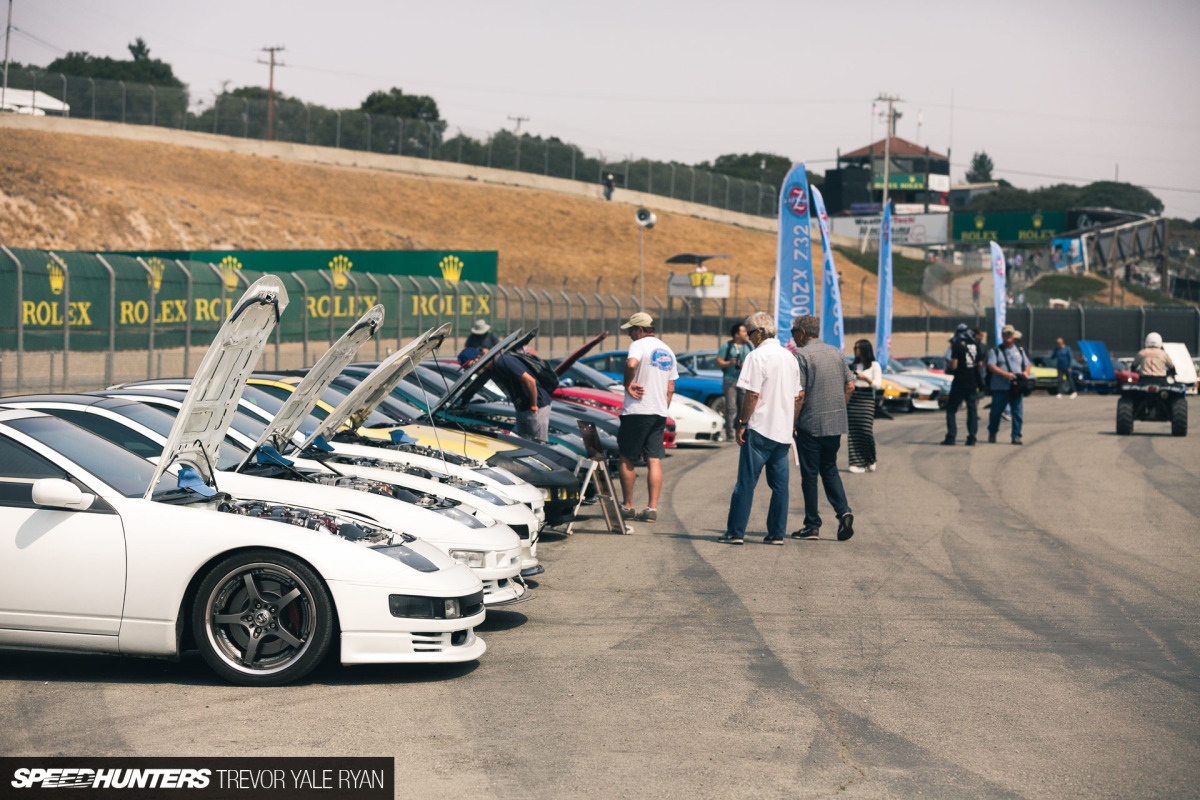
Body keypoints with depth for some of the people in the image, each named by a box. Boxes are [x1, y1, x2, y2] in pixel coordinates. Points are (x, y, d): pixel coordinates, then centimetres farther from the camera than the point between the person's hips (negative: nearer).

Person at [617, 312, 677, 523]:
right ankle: (652, 508, -3)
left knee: (627, 459, 5)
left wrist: (627, 384, -16)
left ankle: (628, 506, 10)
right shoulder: (668, 351, 17)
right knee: (655, 462, 3)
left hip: (636, 411, -7)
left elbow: (631, 363, -30)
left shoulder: (639, 345, -7)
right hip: (660, 413, 7)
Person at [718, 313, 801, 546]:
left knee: (746, 482, -2)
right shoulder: (790, 357, 12)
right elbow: (797, 399, 15)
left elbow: (752, 395, -15)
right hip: (783, 431, 7)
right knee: (780, 485, 8)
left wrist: (742, 423, -8)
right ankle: (777, 533, 8)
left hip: (760, 429, -7)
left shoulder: (757, 356, -10)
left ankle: (736, 532, -1)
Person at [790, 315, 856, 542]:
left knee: (809, 474, 3)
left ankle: (812, 525, 7)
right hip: (836, 423, 6)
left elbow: (799, 394, -15)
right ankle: (843, 511, -3)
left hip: (811, 423, -6)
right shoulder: (836, 352, 9)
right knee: (829, 470, 17)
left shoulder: (802, 355, -11)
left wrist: (791, 422, -5)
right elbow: (850, 386, 11)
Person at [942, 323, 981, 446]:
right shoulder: (976, 346, 6)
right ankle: (972, 438, 5)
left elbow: (954, 366, -14)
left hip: (959, 382, -5)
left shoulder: (957, 346, -11)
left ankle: (951, 436, -2)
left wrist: (948, 362, 6)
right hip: (973, 383, 5)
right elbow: (979, 364, 13)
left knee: (951, 408, 5)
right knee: (972, 409, 9)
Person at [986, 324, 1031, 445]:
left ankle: (1016, 436, -1)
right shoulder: (995, 351, 6)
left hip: (1017, 388, 3)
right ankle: (992, 434, 22)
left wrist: (1026, 372, -2)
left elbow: (1027, 365, 23)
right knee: (996, 412, 3)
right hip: (1000, 388, -2)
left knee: (1018, 412, -5)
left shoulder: (1020, 350, 19)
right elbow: (991, 366, -6)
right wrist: (1005, 374, -20)